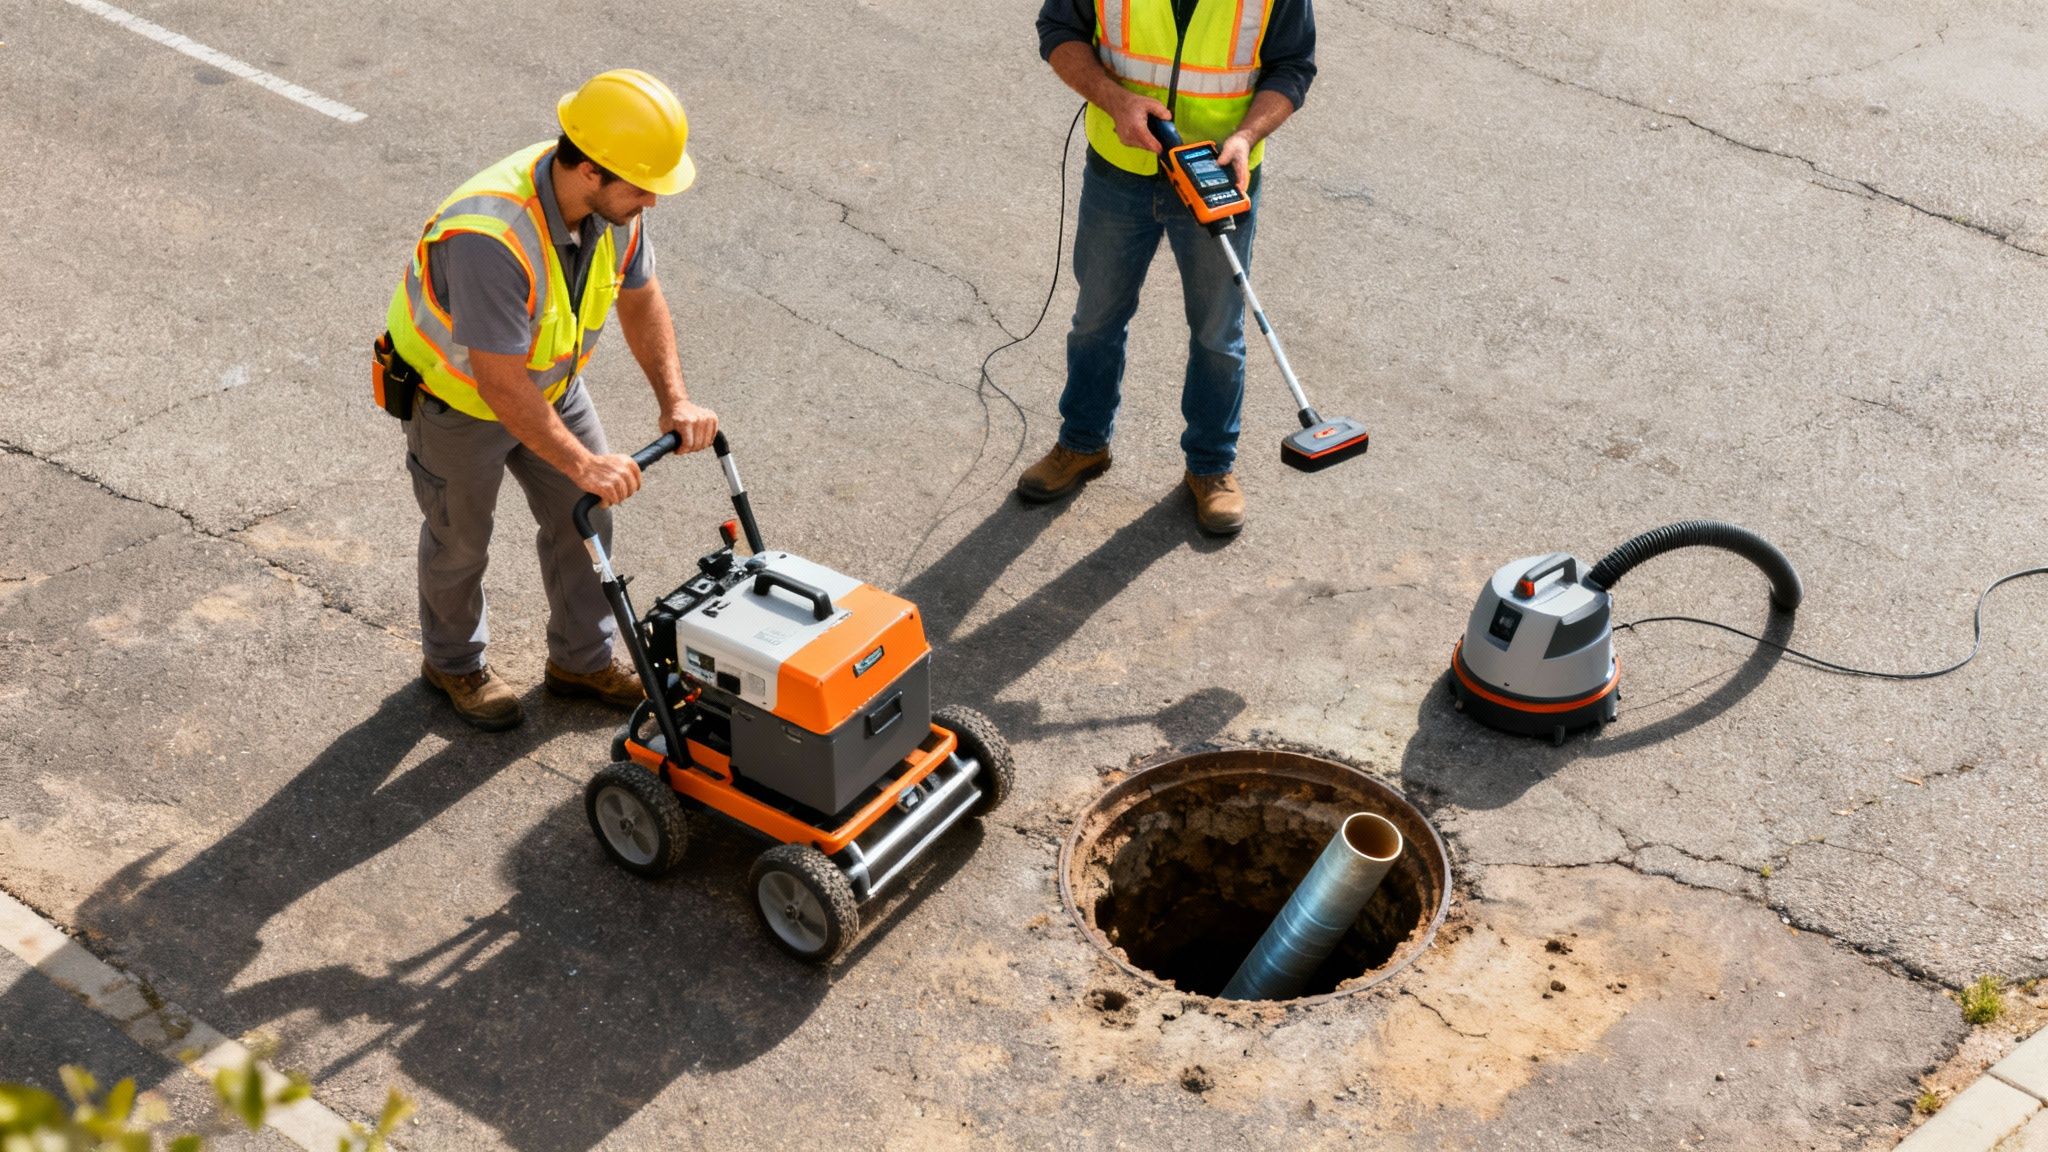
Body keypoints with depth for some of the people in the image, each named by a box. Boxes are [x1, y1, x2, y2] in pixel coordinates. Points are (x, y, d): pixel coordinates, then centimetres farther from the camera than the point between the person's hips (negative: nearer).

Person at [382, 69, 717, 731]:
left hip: (550, 379, 6)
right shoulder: (492, 237, -43)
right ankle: (452, 663, 41)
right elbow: (501, 385, -38)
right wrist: (582, 463, -36)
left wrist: (675, 400, -14)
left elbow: (640, 298, -5)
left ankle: (583, 661, 34)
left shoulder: (611, 202, -20)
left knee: (582, 516, 13)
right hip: (459, 395, -6)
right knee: (460, 538, 15)